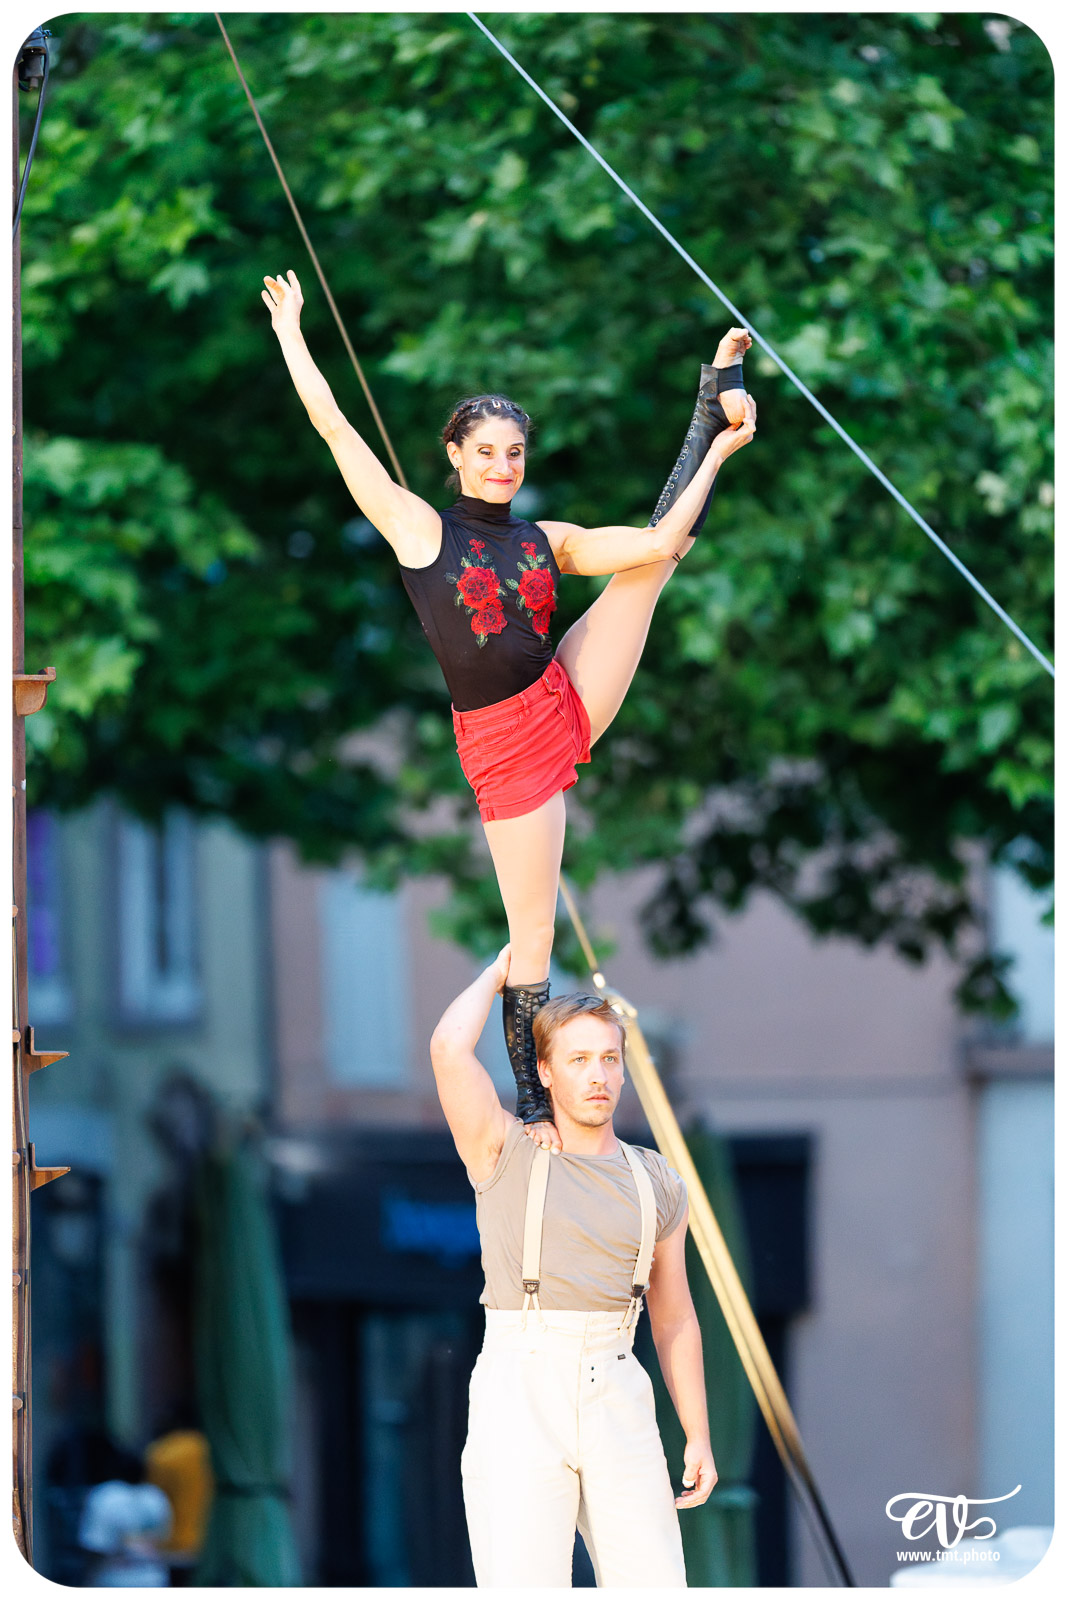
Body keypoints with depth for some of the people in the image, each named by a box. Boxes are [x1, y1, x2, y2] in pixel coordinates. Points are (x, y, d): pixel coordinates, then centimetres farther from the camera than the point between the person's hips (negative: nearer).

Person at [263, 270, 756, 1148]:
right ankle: (533, 1109, 7)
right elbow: (333, 425, -3)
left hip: (571, 703, 4)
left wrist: (719, 451, -2)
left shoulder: (548, 540, 7)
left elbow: (655, 545, -4)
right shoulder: (419, 526, -2)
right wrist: (292, 334, 3)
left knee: (659, 549, 5)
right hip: (505, 746, -4)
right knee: (533, 936, -2)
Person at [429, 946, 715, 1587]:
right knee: (524, 1589, -14)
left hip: (618, 1407, 3)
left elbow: (674, 1317, 20)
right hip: (518, 1403, -3)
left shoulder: (658, 1186, 15)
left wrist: (699, 1438, 14)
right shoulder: (504, 1153, 5)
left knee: (651, 1588, -3)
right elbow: (449, 1049, -11)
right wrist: (498, 975, 6)